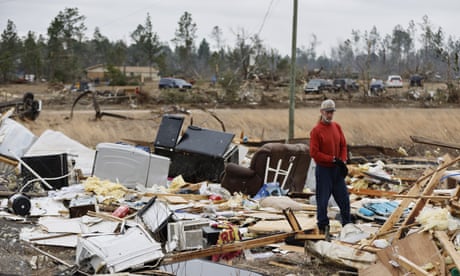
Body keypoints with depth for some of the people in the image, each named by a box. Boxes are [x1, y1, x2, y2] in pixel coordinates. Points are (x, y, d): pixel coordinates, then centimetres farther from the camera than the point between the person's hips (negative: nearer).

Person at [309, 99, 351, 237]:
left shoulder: (337, 127, 6)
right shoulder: (316, 131, -13)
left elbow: (343, 145, 11)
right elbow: (314, 153, -16)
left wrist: (343, 161, -5)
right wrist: (333, 159, -17)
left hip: (337, 169, 6)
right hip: (323, 170, -6)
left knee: (344, 197, 10)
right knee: (322, 199, 1)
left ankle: (347, 224, 23)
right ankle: (323, 226, 12)